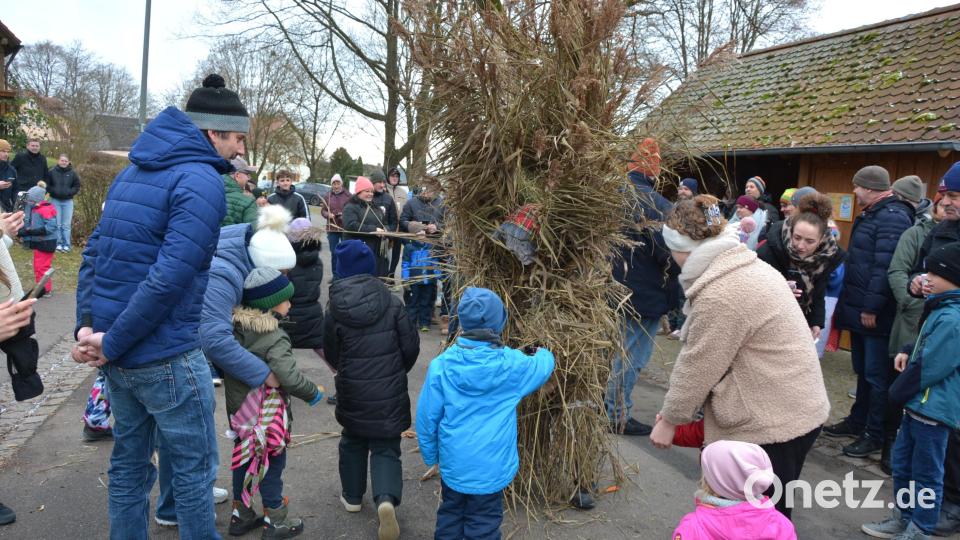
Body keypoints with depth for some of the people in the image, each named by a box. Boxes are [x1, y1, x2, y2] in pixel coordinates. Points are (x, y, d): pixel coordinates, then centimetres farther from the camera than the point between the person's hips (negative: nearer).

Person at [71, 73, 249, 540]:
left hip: (119, 354, 8)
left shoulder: (133, 171, 12)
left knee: (128, 462, 20)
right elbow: (168, 278, -24)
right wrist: (111, 342, -14)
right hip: (165, 357, -8)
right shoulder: (201, 182, -16)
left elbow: (94, 252, 9)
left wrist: (87, 323, 1)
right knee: (194, 467, 8)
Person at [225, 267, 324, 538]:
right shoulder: (274, 338, -24)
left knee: (245, 459, 20)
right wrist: (314, 392, -16)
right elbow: (289, 377, -31)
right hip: (266, 413, -7)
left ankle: (241, 515, 35)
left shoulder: (234, 327, -1)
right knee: (272, 463, 8)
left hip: (238, 408, 7)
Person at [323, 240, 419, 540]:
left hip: (352, 391, 1)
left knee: (353, 441, 24)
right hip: (390, 391, -1)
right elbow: (411, 346, -4)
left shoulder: (334, 309, -7)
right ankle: (386, 499, -14)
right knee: (386, 448, 7)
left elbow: (331, 354, 3)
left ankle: (352, 497, 35)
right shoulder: (392, 303, -8)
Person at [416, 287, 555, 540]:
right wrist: (542, 353, 31)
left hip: (452, 464, 2)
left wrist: (430, 455, 10)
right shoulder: (512, 365, -14)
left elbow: (426, 417, -6)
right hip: (491, 468, -1)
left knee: (449, 518, 22)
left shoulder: (441, 365, -13)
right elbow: (544, 366, 8)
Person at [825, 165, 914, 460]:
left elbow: (885, 266, -24)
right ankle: (857, 422, 32)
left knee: (876, 375, -1)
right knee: (863, 371, 20)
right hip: (860, 310, 10)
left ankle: (875, 436, 9)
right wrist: (850, 303, 22)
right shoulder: (871, 214, 17)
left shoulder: (892, 217, -16)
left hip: (875, 315, -10)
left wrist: (871, 307, -24)